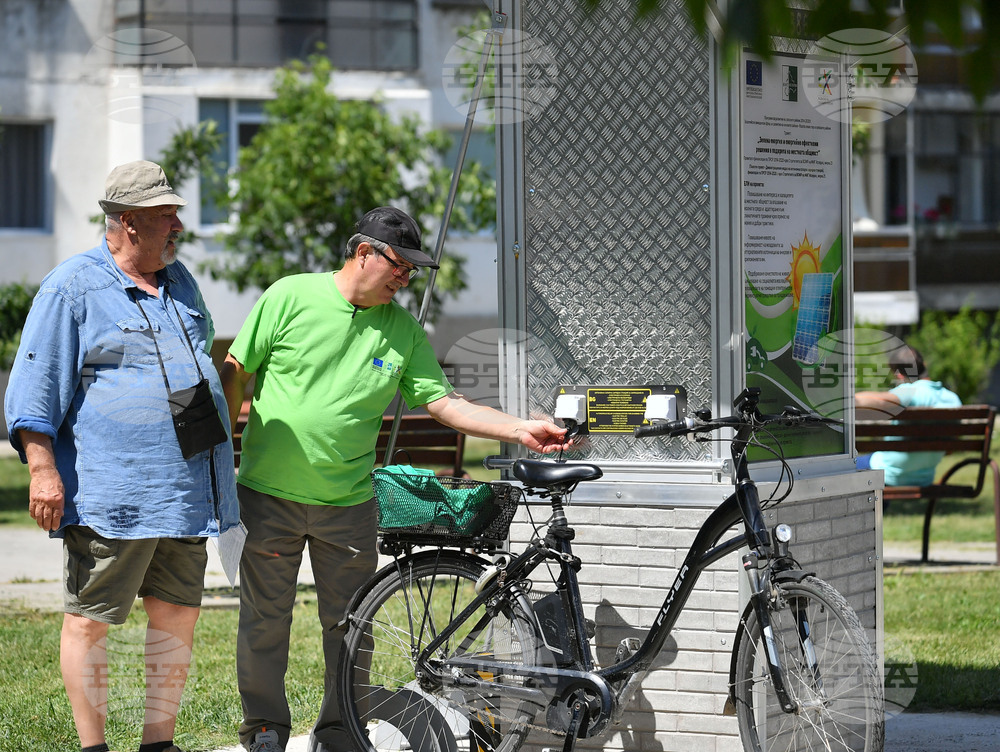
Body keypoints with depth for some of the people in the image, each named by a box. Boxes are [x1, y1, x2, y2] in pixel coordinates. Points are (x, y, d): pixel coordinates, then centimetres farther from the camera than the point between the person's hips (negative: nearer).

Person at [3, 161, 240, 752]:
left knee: (178, 614, 9)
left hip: (186, 491, 7)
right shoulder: (73, 286, -4)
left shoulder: (179, 280, 17)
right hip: (110, 493, -7)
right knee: (90, 619, -2)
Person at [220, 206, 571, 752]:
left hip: (348, 503, 3)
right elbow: (235, 373, -1)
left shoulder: (403, 330, 4)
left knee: (349, 626, 7)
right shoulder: (291, 297, -6)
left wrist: (520, 431, -8)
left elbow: (444, 403, 2)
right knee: (265, 621, 5)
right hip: (270, 495, -3)